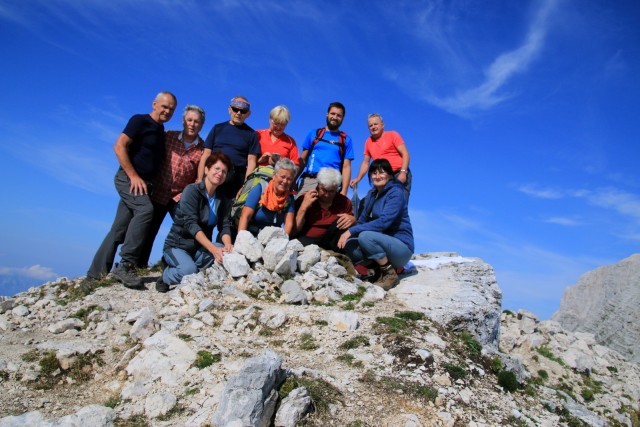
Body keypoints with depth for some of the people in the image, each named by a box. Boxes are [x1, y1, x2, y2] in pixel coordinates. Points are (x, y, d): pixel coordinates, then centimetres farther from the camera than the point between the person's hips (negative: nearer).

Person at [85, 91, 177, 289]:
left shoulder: (161, 131, 19)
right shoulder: (140, 121, -4)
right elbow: (119, 146, -13)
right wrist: (133, 176, -19)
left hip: (143, 183, 7)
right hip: (129, 178, -7)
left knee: (119, 230, 6)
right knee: (145, 209, -30)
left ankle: (95, 275, 12)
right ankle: (126, 265, -26)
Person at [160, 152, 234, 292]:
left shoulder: (223, 199, 4)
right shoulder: (192, 190, -14)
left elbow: (224, 225, -6)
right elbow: (191, 223, -26)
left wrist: (228, 245, -30)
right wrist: (213, 248, -38)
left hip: (200, 248, 5)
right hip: (177, 246, -4)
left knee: (226, 252, -25)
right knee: (188, 270, -33)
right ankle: (166, 276, 1)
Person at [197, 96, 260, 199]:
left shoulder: (251, 134, 9)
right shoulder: (217, 128, 15)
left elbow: (251, 160, 1)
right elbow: (205, 155, 11)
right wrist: (200, 180, 1)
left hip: (237, 180, -2)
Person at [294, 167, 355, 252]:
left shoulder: (344, 201, 5)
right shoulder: (304, 200, -1)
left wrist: (352, 219, -15)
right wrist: (304, 207, -16)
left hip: (330, 241, 3)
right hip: (307, 240, -3)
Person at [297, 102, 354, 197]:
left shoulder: (346, 139, 13)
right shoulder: (314, 134, 16)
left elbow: (346, 167, 7)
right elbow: (302, 160, 15)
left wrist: (343, 192, -4)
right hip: (309, 180, 1)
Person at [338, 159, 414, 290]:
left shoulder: (396, 193, -14)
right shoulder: (371, 194, 10)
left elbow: (383, 221, -26)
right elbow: (362, 220, 8)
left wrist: (352, 230, -28)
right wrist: (347, 233, -9)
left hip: (402, 248, -7)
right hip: (382, 242, 7)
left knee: (366, 236, -31)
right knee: (349, 244, -14)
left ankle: (391, 274, -13)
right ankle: (381, 268, 1)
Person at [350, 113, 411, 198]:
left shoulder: (392, 135, 3)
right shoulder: (368, 142, 15)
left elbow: (405, 154, -4)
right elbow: (366, 162, 20)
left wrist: (403, 172, -17)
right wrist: (358, 178, 7)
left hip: (399, 174, -4)